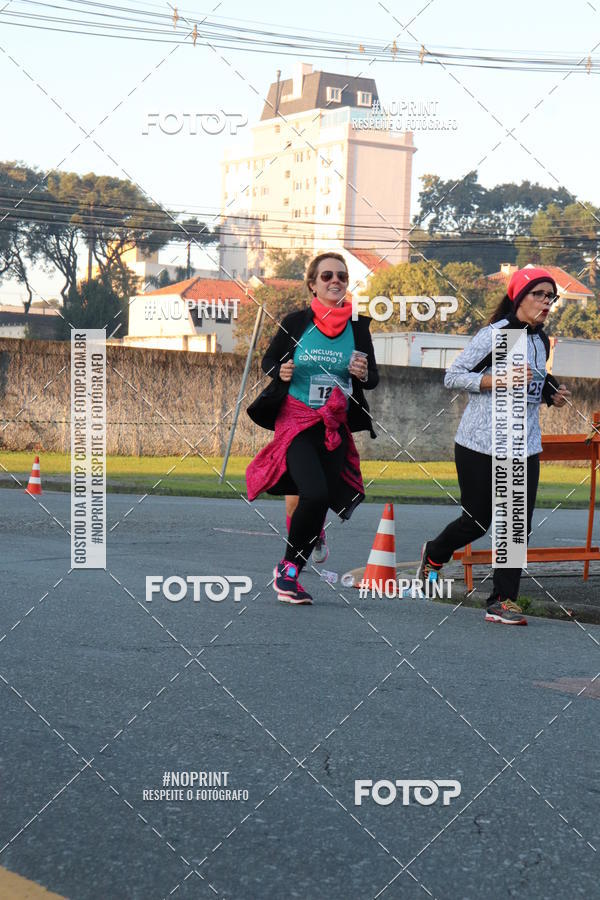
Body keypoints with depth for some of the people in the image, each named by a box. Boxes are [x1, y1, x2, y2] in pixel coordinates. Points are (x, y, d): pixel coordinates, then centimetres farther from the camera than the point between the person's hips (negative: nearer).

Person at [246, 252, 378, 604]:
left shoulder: (358, 327, 2)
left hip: (336, 427, 3)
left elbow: (373, 378, 10)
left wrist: (364, 374, -13)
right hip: (296, 421, -3)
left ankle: (290, 575, 19)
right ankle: (288, 565, 1)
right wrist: (281, 372, -13)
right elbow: (269, 360, 9)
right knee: (315, 494, -21)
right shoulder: (296, 322, -3)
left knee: (318, 503, 2)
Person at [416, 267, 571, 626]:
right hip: (481, 446, -6)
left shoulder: (541, 341, 12)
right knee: (478, 521, 5)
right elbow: (452, 376, -12)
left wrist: (551, 396, 6)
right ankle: (434, 555, 35)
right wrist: (498, 380, -22)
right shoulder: (495, 334, -11)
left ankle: (503, 600, 4)